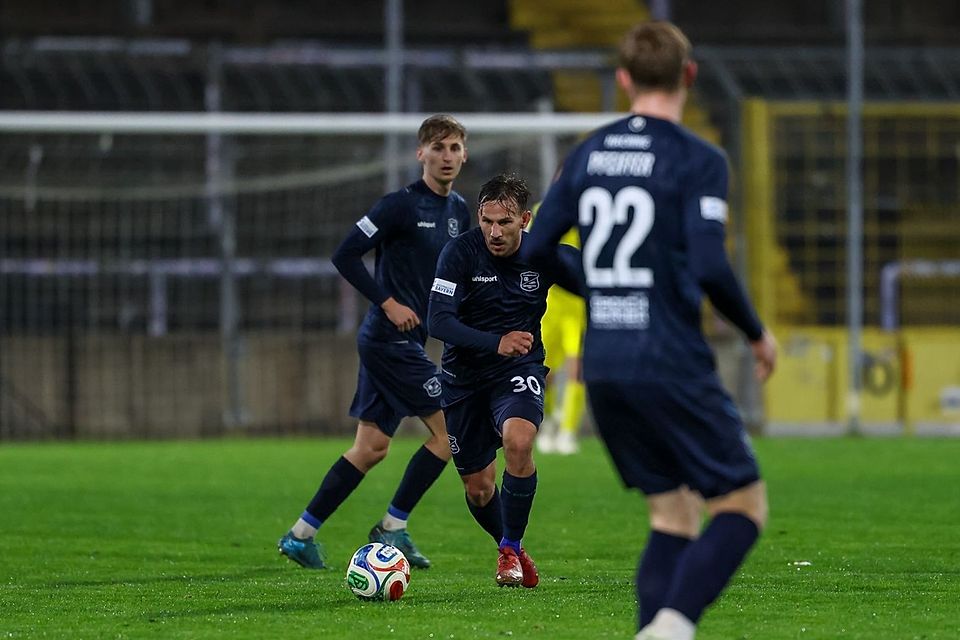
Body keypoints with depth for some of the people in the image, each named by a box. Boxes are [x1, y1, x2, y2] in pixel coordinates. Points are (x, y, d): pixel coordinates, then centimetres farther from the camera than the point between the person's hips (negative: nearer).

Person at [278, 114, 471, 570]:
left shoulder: (459, 212, 12)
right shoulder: (401, 205, -12)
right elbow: (346, 255, -14)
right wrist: (388, 303, -17)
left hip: (409, 340, 8)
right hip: (390, 339, -8)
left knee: (371, 448, 9)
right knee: (447, 429, -8)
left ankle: (301, 534, 13)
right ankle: (392, 527, 1)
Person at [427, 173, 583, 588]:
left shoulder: (545, 255, -10)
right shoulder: (460, 253, -16)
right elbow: (438, 321, -22)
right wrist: (495, 343, -35)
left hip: (519, 368, -1)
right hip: (464, 377, 1)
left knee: (518, 440, -31)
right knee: (478, 488, 6)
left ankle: (510, 550, -13)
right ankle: (512, 549, 37)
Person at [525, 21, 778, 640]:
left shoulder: (587, 155, 9)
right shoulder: (698, 160, -9)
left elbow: (533, 251, 10)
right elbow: (710, 266, -19)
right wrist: (757, 333, -3)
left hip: (603, 368, 6)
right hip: (672, 367, -6)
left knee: (673, 511, 16)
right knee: (744, 504, 2)